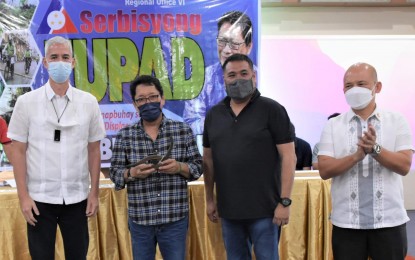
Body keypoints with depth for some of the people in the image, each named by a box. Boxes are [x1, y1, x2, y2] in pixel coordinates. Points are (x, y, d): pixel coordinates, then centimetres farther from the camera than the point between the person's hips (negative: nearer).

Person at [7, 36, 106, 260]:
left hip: (77, 197, 1)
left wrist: (94, 193, 2)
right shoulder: (26, 102, -2)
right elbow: (18, 151, -1)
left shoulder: (89, 102, 1)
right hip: (40, 198, -1)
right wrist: (23, 196, -6)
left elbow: (94, 150, 5)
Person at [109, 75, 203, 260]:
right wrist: (131, 173, -18)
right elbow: (115, 172, 2)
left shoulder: (183, 131, 1)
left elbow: (197, 167, 3)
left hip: (175, 218, 0)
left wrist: (179, 167, -16)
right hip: (139, 219, 1)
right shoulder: (125, 135, 2)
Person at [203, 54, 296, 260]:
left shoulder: (272, 110, -6)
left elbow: (288, 157, -9)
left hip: (263, 209, -4)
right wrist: (209, 199, 12)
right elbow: (208, 159, 14)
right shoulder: (213, 115, 8)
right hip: (228, 210, 5)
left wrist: (285, 202, -13)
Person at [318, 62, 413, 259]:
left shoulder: (397, 122, 2)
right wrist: (357, 155, -22)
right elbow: (325, 170, -7)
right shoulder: (332, 126, 2)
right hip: (346, 222, 0)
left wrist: (375, 149, -24)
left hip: (389, 221, 0)